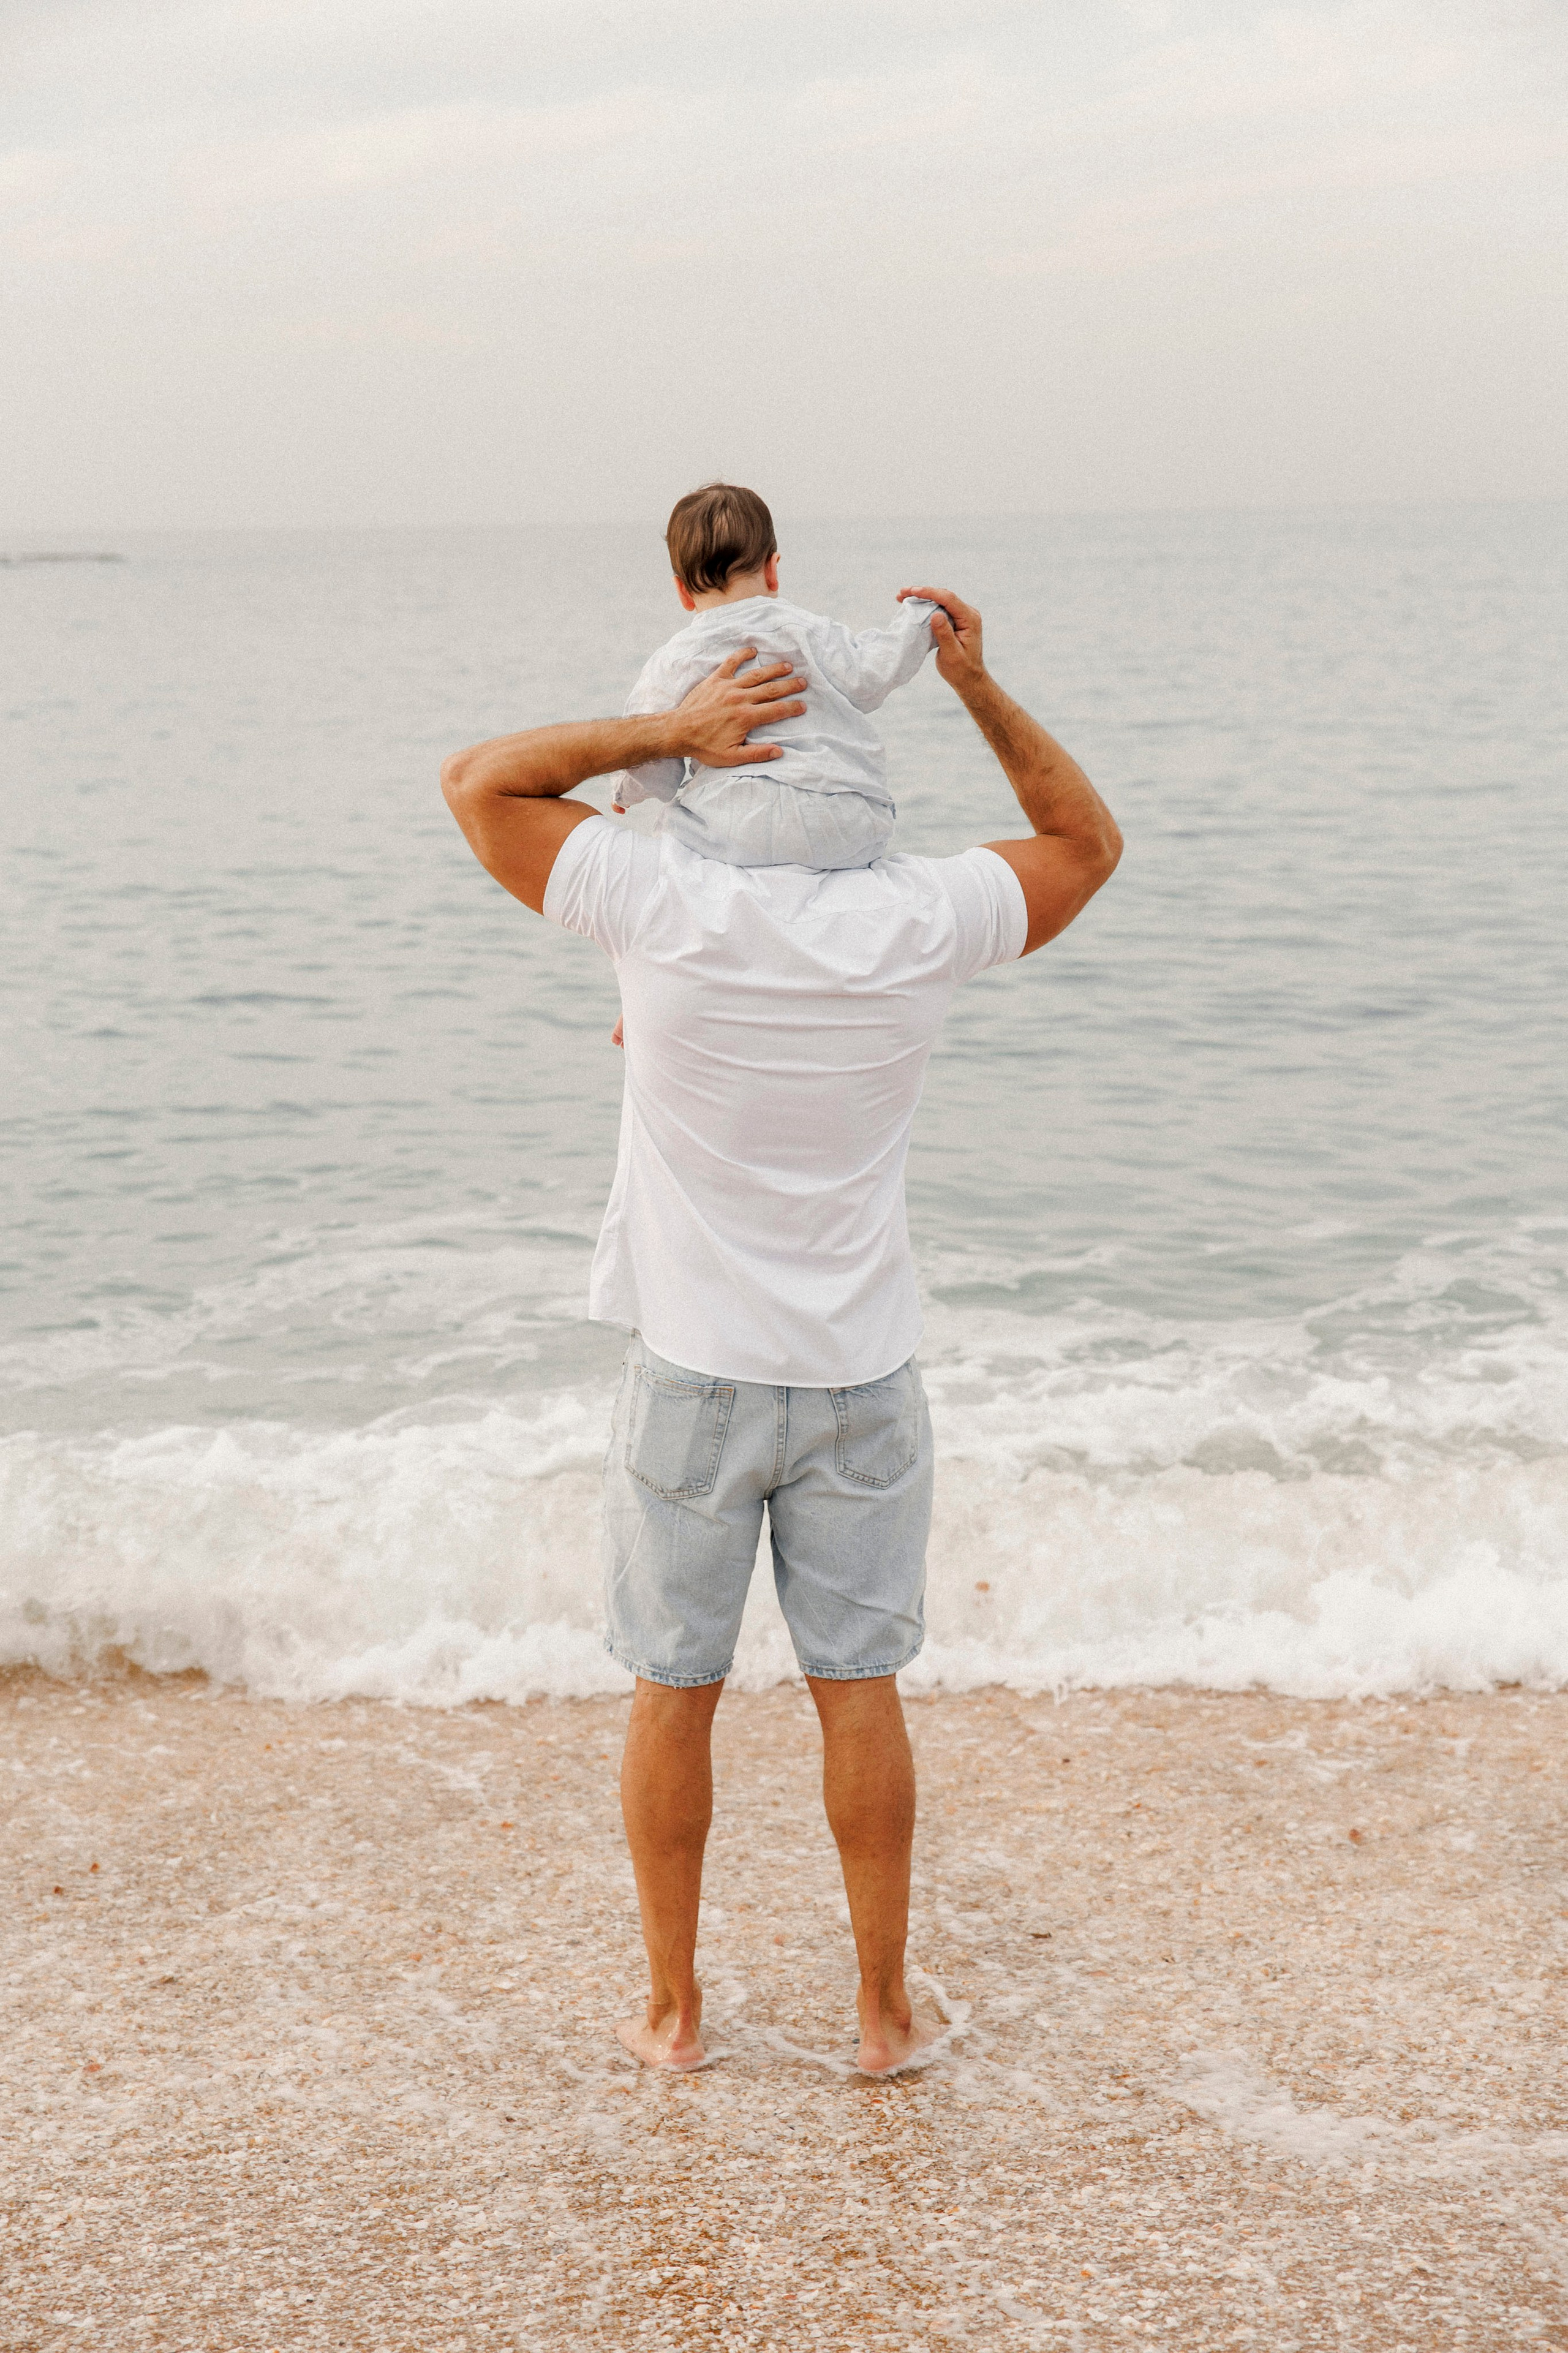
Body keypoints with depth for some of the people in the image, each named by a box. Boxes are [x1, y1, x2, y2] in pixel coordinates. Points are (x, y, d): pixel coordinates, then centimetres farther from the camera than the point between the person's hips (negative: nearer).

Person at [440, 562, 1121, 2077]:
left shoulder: (671, 909, -15)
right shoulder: (918, 924, -9)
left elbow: (478, 784, -4)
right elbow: (1088, 842, 9)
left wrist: (666, 730, -12)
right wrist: (981, 689, 2)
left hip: (693, 1378, -1)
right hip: (860, 1379, 2)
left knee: (673, 1692, 11)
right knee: (859, 1691, 11)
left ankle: (674, 2009, 22)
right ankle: (884, 2008, 21)